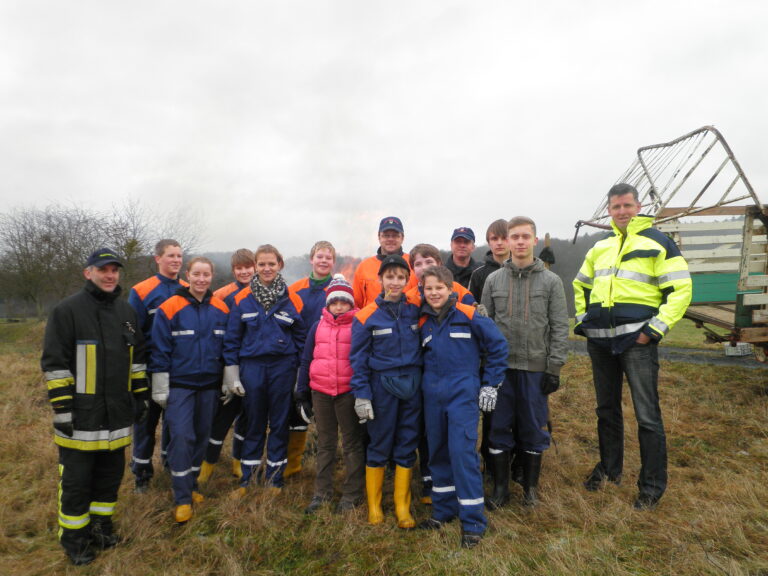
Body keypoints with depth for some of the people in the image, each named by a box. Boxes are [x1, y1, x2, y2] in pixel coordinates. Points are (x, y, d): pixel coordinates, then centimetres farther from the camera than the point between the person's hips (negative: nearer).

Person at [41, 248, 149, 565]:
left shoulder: (127, 311, 9)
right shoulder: (67, 310, -9)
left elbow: (137, 358, 15)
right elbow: (54, 362, -10)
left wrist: (141, 395, 13)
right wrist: (61, 406, -13)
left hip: (118, 413, 5)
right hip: (81, 416, -5)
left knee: (111, 474, 16)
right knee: (77, 479, 7)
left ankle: (100, 524, 34)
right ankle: (73, 538, 25)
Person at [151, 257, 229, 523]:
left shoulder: (221, 309, 3)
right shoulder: (169, 309, -7)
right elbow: (160, 350, -5)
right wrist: (160, 389, -5)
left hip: (209, 384, 4)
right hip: (179, 384, -3)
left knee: (201, 435, 13)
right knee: (180, 436, -7)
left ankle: (191, 483, 32)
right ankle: (182, 498, 5)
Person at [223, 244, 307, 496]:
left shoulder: (292, 300, 0)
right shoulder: (242, 299, 0)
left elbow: (301, 338, 4)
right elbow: (232, 339, 2)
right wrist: (231, 374, -2)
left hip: (283, 367, 0)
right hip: (252, 367, 0)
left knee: (279, 424, 9)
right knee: (253, 424, 10)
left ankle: (275, 478, 25)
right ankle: (248, 478, 26)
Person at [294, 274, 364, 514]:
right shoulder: (318, 327, 8)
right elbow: (306, 361, 11)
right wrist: (301, 395, 9)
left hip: (349, 393, -4)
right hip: (320, 393, 4)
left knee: (352, 443, 7)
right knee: (325, 444, 15)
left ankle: (352, 495, 19)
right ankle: (322, 492, 27)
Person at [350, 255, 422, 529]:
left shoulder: (414, 310, 2)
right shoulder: (367, 316, -6)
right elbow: (358, 359, -5)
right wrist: (361, 395, -9)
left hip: (412, 384, 3)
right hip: (382, 385, -3)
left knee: (407, 445, 10)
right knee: (379, 446, 7)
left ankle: (402, 506, 25)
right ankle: (374, 505, 26)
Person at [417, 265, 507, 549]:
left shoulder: (468, 315, -8)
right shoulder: (423, 323, 5)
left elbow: (498, 346, -4)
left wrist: (490, 384, -3)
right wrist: (428, 382, 8)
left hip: (463, 394, -5)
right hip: (433, 396, 5)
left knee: (463, 452, -7)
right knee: (437, 451, 12)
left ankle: (473, 522, 8)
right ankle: (443, 510, 30)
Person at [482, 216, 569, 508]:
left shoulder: (551, 281, 2)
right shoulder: (493, 279, 5)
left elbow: (560, 328, -1)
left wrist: (554, 368, -6)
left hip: (536, 368, -1)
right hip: (500, 366, 1)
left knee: (533, 428, 9)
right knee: (499, 427, 7)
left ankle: (530, 488, 28)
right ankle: (500, 487, 23)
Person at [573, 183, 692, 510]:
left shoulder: (657, 243, -2)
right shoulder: (600, 247, 14)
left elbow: (681, 290, -8)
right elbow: (580, 285, 25)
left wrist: (655, 329, -14)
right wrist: (583, 319, 13)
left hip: (636, 339, -5)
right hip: (600, 340, 6)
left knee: (647, 415, 0)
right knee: (606, 409, 16)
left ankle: (652, 485, 16)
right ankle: (609, 468, 32)